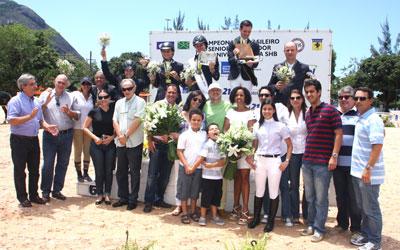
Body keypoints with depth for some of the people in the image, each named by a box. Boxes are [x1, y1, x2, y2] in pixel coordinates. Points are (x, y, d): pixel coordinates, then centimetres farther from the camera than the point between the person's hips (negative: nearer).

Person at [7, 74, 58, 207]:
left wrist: (48, 127, -2)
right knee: (20, 170, 5)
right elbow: (12, 121, -21)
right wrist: (30, 116, -26)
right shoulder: (15, 101, -11)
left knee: (34, 170, 13)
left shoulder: (36, 101, 12)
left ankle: (34, 195, 26)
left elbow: (40, 120, 17)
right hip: (19, 140, -7)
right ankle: (22, 198, 16)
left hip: (34, 140, 7)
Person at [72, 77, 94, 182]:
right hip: (77, 127, -3)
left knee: (87, 151, 8)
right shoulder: (75, 95, -2)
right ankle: (79, 174, 13)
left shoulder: (92, 97, 8)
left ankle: (86, 173, 18)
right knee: (78, 151, 3)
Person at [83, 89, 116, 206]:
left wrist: (112, 137, -8)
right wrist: (94, 137, -10)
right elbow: (85, 127, 3)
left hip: (110, 144, 1)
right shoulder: (94, 111, -2)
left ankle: (107, 194, 18)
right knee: (99, 171, 3)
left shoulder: (113, 111, 2)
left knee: (109, 171, 5)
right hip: (96, 145, -1)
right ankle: (99, 195, 17)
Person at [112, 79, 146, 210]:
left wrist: (126, 135, -13)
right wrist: (120, 135, -8)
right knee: (121, 171, 12)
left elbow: (137, 121, -13)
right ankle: (123, 198, 24)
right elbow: (115, 121, 7)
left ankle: (133, 200, 10)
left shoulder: (140, 102, -4)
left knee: (134, 172, 2)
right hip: (120, 143, 6)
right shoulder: (119, 103, 13)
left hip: (134, 143, -6)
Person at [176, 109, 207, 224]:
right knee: (184, 190, 5)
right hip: (185, 167, -2)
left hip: (198, 168, 2)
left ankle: (193, 212, 25)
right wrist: (186, 165, -11)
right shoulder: (184, 135, -4)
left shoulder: (204, 134, 3)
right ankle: (184, 213, 15)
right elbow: (179, 151, -5)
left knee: (195, 191, 12)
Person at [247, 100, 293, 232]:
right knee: (259, 191, 10)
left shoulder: (280, 126, -3)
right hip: (260, 160, 3)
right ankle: (256, 218, 24)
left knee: (273, 192, 3)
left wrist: (287, 161, -5)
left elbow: (289, 145, 2)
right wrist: (250, 158, 4)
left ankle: (271, 221, 16)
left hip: (274, 161, -3)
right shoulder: (257, 126, 7)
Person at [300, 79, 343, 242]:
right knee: (310, 197, 14)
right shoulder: (307, 113, 14)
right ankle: (311, 225, 26)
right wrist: (305, 155, 14)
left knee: (321, 198, 2)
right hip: (307, 161, 7)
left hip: (323, 162, -7)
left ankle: (319, 229, 12)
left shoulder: (330, 110, -6)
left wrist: (334, 156, -15)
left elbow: (338, 134, -9)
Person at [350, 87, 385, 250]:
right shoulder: (360, 118, 12)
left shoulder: (373, 120, -16)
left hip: (368, 173, -9)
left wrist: (368, 168, -23)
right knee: (362, 207, 18)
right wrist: (360, 169, 16)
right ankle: (365, 235, 31)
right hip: (357, 171, 9)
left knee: (371, 209, 3)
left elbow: (377, 146, -22)